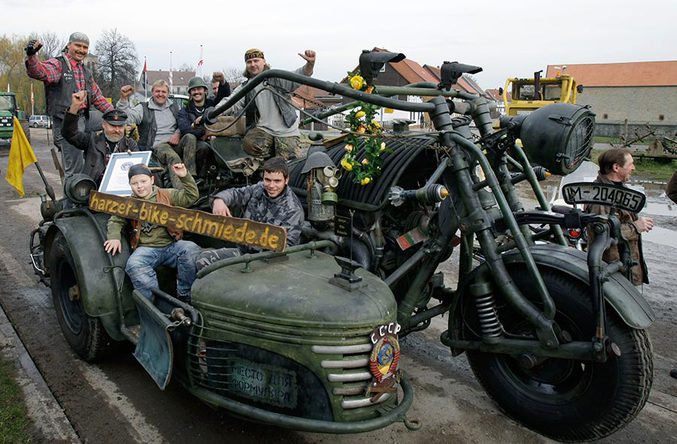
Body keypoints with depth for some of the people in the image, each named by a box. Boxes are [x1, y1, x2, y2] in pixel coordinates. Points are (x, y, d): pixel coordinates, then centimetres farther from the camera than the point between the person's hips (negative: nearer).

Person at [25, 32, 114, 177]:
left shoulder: (86, 71, 21)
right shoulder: (58, 64, -3)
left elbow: (97, 97, 26)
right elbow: (40, 71, -24)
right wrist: (31, 56, -44)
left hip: (82, 119, 7)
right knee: (75, 167, -10)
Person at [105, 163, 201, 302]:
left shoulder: (167, 195, 9)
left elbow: (191, 196, 6)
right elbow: (115, 220, 14)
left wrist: (185, 177, -8)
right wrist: (114, 237, -6)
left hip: (171, 245, 0)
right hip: (147, 248, 0)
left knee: (191, 250, -30)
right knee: (133, 265, -32)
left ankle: (184, 296, -14)